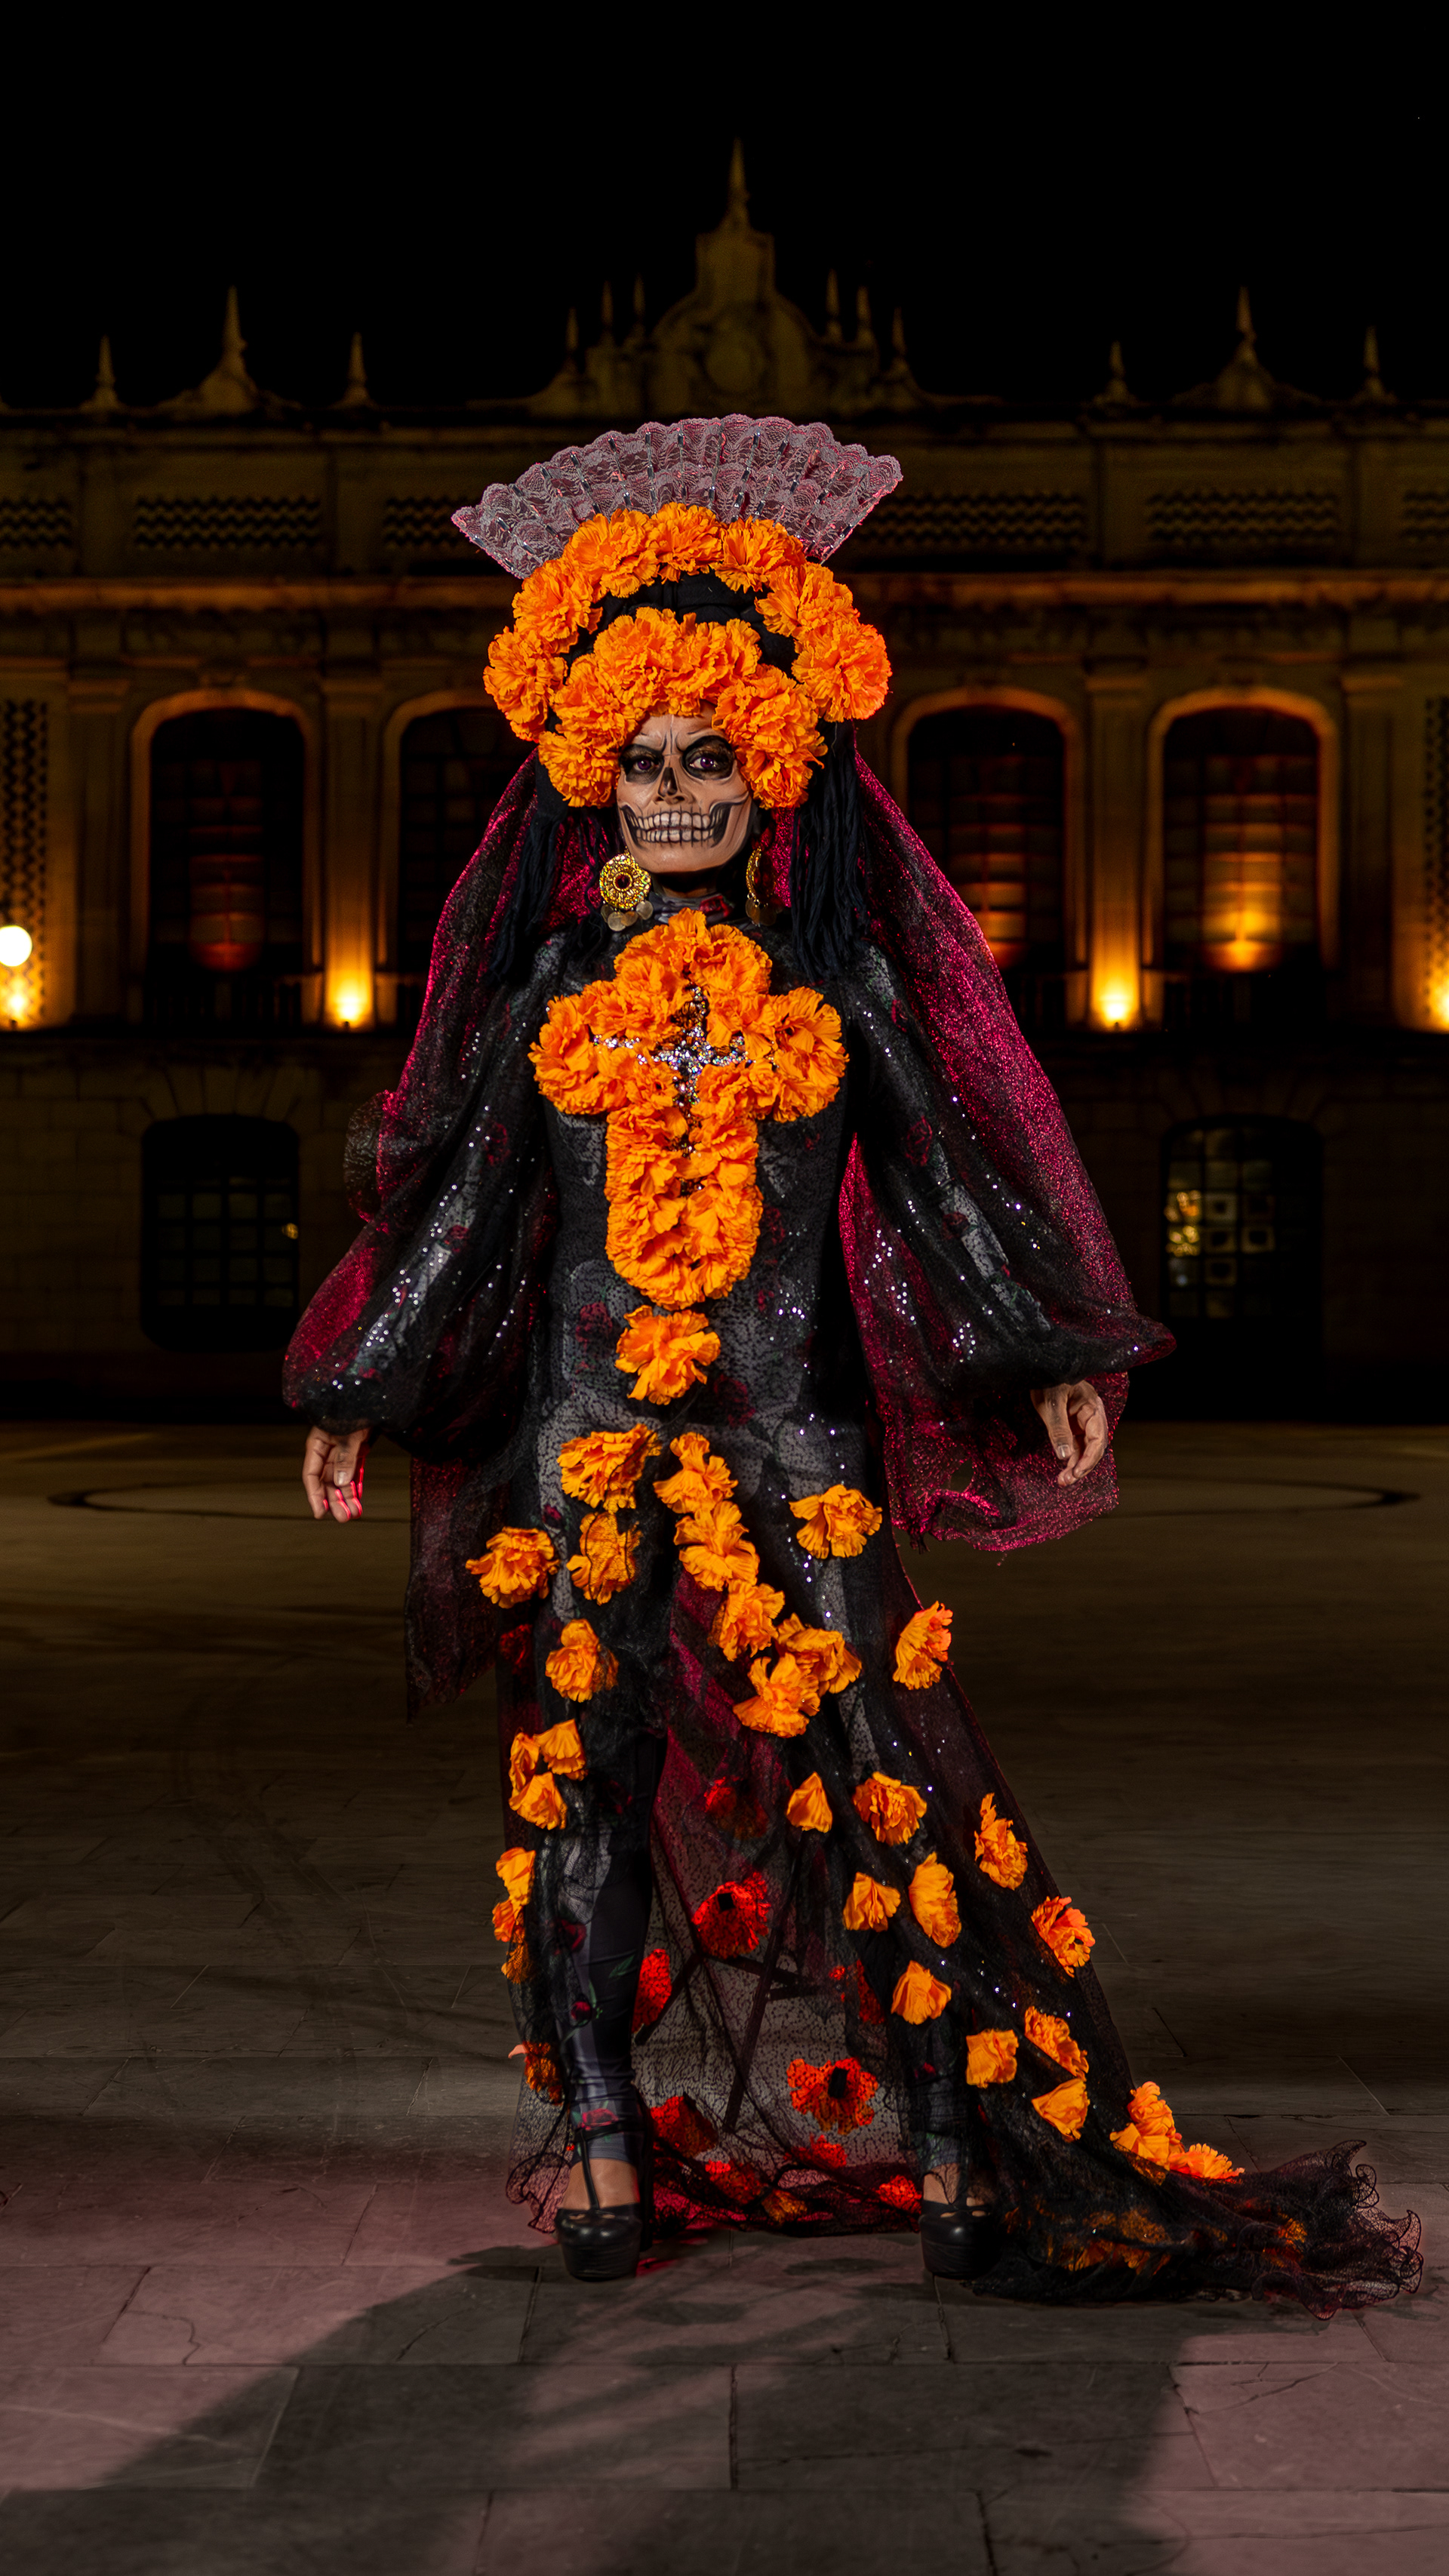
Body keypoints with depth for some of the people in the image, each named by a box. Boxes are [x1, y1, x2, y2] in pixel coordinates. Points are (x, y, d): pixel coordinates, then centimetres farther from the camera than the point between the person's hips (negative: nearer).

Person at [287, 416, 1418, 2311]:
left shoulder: (835, 962, 6)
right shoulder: (557, 969, 9)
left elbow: (945, 1157, 8)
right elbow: (459, 1190, 12)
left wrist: (1052, 1360, 0)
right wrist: (358, 1399, 11)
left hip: (791, 1411, -1)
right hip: (590, 1412, 2)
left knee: (866, 1748, -7)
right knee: (586, 1752, 2)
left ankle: (954, 2129, -1)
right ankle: (605, 2126, 12)